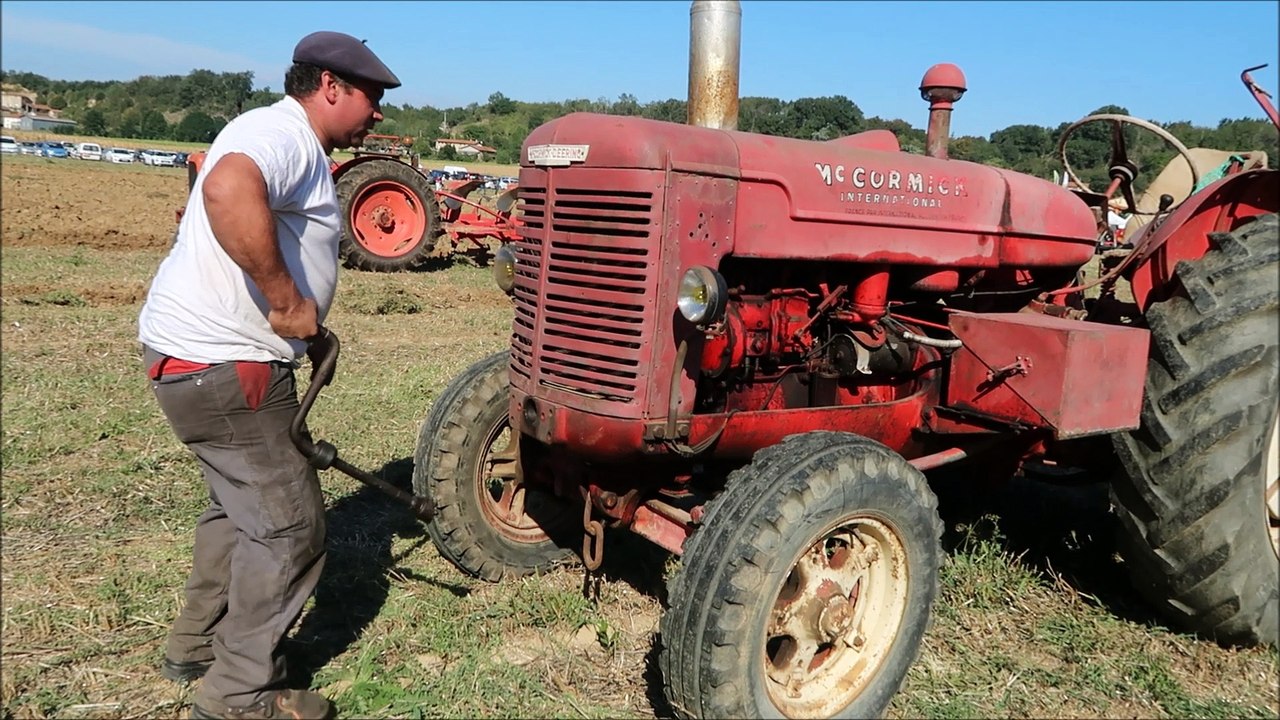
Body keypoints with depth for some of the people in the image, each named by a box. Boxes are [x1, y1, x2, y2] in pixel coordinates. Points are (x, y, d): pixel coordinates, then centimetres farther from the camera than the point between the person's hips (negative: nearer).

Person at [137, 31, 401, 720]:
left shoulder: (300, 150, 18)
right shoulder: (283, 134, -17)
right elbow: (229, 191, -40)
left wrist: (309, 330, 13)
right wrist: (290, 301, -32)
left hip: (217, 355, 11)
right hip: (217, 362, -11)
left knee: (243, 502, 25)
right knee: (289, 523, -1)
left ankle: (196, 644, 40)